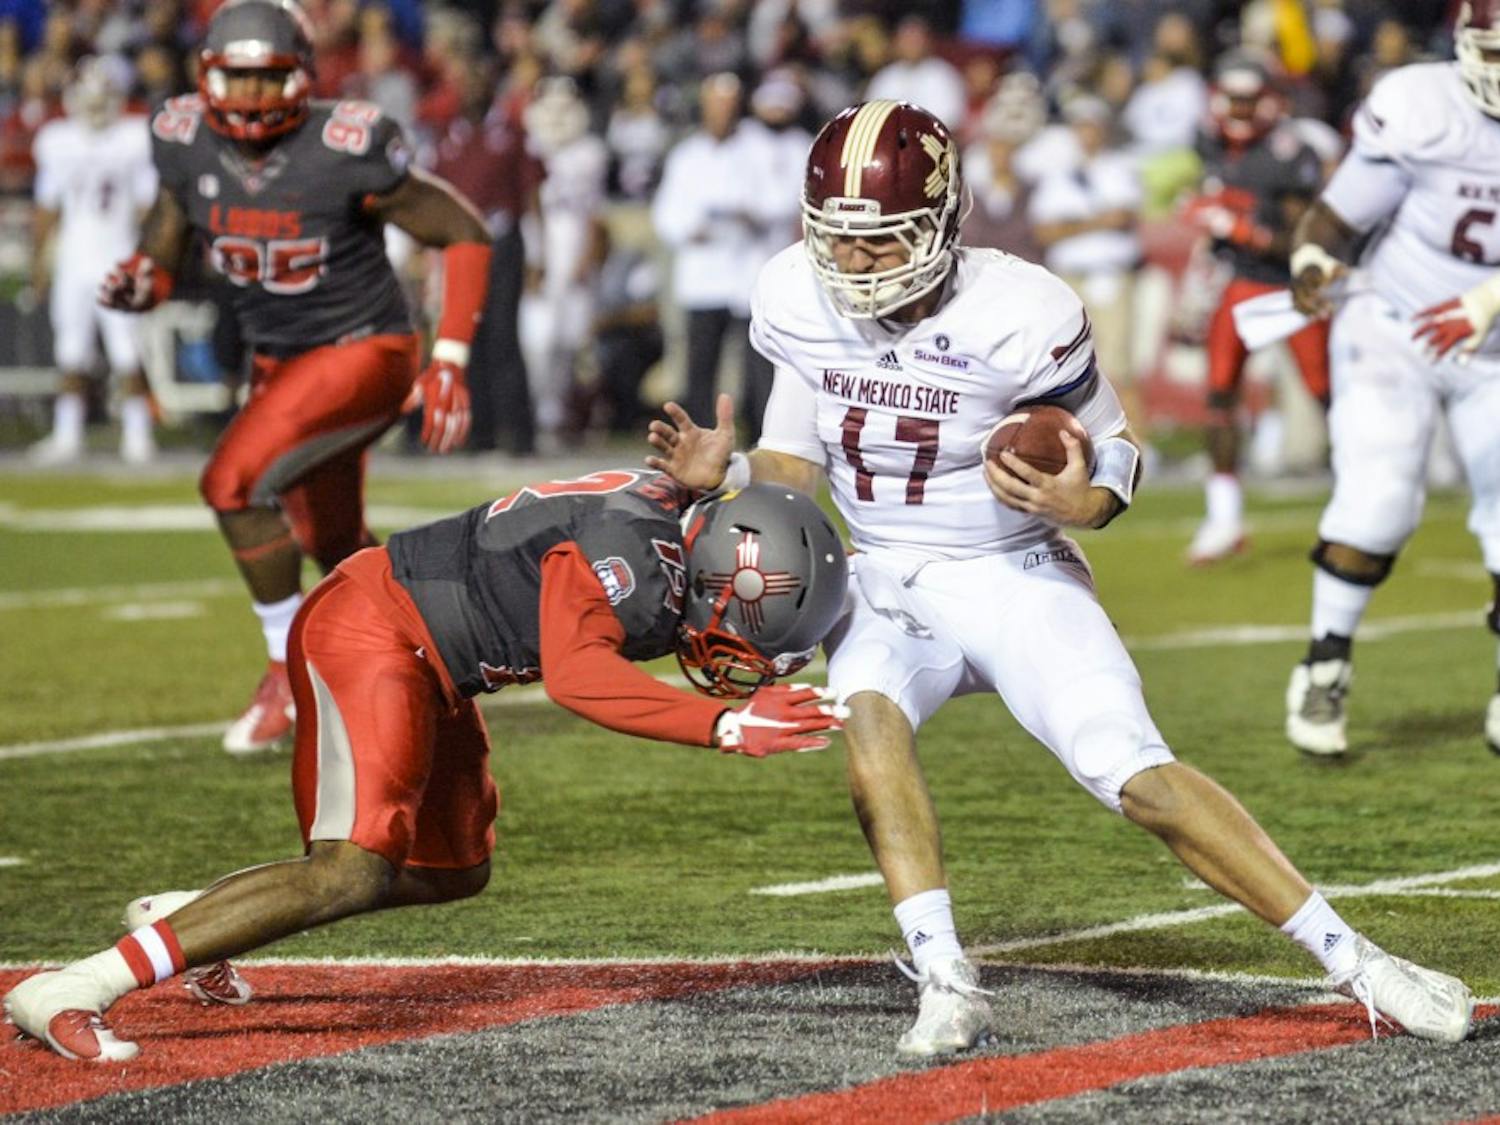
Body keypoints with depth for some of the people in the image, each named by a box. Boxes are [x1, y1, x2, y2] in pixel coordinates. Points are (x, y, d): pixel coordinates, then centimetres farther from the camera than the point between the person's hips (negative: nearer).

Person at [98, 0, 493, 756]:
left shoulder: (345, 152, -24)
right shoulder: (186, 146, -9)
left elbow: (465, 235, -14)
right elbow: (162, 259, 2)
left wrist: (450, 363, -19)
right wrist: (136, 284, -23)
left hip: (365, 351, -7)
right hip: (279, 361, 7)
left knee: (234, 479, -25)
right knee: (332, 546, 21)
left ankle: (291, 674, -9)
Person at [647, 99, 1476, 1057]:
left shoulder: (1018, 318, -20)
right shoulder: (802, 303, -7)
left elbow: (1116, 447, -6)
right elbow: (796, 466, 5)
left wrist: (1083, 502, -28)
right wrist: (727, 472, -16)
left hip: (1016, 578, -3)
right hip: (886, 584, 3)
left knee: (1136, 775, -19)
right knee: (868, 718, -31)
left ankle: (1353, 959, -11)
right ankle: (948, 986, -31)